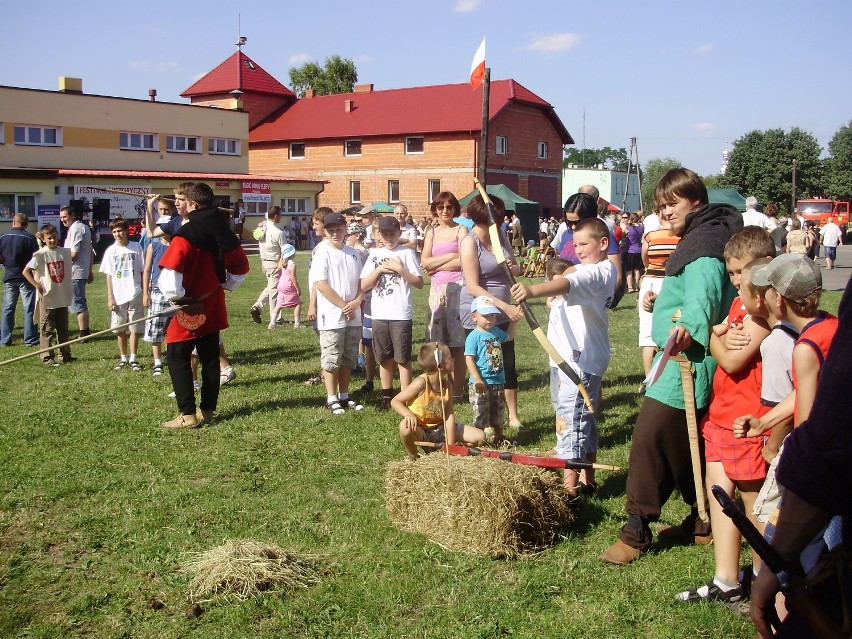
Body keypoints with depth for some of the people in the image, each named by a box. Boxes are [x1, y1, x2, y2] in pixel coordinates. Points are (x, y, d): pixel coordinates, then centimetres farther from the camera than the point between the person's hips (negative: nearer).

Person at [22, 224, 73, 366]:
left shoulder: (65, 252, 4)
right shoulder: (40, 255, -10)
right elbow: (26, 271, -10)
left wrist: (70, 289, 10)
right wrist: (38, 286, -14)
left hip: (63, 297, 5)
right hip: (48, 298, -5)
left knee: (63, 328, 14)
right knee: (47, 330, 2)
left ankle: (65, 355, 23)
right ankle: (47, 357, 6)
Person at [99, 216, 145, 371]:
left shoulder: (136, 247, -1)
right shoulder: (111, 251, 3)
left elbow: (143, 271, 3)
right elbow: (109, 276, 5)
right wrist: (110, 298, -1)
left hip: (135, 295, -2)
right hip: (118, 297, 2)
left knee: (134, 329, 1)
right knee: (120, 330, 9)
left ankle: (133, 359, 9)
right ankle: (123, 358, 20)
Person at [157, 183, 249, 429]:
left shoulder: (186, 233, -17)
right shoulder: (224, 233, 4)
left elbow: (169, 272, -27)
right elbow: (241, 266, 14)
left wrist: (177, 296, -14)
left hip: (189, 308, -7)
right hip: (213, 307, 7)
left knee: (177, 358, 2)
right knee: (210, 358, 13)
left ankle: (188, 414, -1)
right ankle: (207, 410, 20)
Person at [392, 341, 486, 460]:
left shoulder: (447, 386, -6)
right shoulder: (421, 383, -21)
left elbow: (449, 415, -8)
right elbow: (395, 401, -15)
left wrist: (450, 444, -16)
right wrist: (408, 414, -35)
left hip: (439, 428, 5)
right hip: (420, 429, -5)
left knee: (479, 437, -6)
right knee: (406, 427, -41)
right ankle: (413, 457, -10)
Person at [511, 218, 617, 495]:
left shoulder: (594, 272, -19)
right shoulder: (606, 270, 15)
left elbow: (566, 284, -39)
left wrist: (532, 290, -55)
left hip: (581, 358, -11)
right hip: (590, 357, 11)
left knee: (570, 417, -9)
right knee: (585, 418, 17)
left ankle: (569, 487, -5)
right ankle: (589, 481, 27)